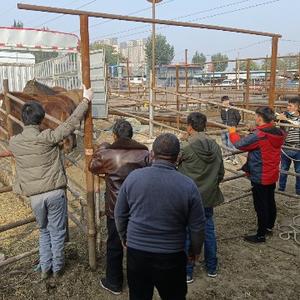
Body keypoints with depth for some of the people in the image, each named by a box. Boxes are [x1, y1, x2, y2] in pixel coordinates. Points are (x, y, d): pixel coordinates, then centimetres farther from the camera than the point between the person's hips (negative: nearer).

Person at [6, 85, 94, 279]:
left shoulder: (14, 143, -1)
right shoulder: (47, 137, -14)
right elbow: (71, 123, -12)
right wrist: (86, 100, -4)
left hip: (35, 196, 3)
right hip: (55, 192, -3)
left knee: (44, 231, 23)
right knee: (57, 232, 13)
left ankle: (45, 268, 29)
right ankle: (57, 268, 26)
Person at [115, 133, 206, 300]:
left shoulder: (133, 177, -10)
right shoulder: (188, 186, -15)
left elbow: (120, 215, 1)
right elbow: (198, 227, -7)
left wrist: (125, 238, 19)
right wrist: (195, 250, 12)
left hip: (136, 253, 2)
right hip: (171, 257, -2)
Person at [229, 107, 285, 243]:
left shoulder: (258, 135, -26)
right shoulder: (279, 133, -2)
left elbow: (240, 144, -21)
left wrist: (232, 132, -4)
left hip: (260, 177, -8)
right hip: (272, 175, 8)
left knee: (261, 206, 3)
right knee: (270, 201, 21)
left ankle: (261, 235, 14)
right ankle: (269, 227, 39)